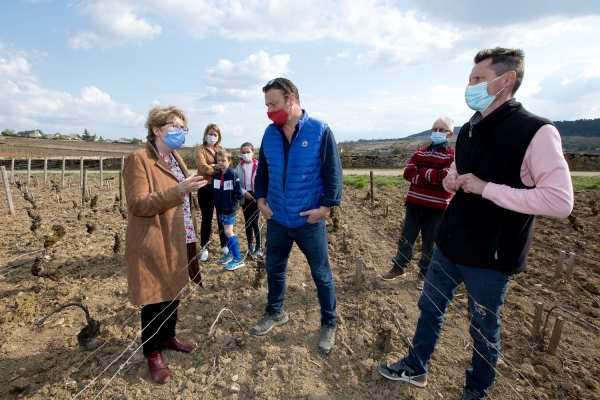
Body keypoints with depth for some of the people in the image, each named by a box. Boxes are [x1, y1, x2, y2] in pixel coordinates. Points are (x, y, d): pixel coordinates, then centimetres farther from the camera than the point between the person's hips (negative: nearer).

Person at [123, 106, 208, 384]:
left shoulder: (176, 159, 14)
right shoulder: (138, 159, -13)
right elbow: (138, 205, -22)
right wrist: (177, 191, -32)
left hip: (178, 242, 8)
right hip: (153, 244, -8)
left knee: (174, 293, 19)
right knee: (156, 299, 6)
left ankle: (168, 336, 41)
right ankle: (153, 353, 26)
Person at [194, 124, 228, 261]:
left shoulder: (221, 149, 13)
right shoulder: (199, 150, -2)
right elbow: (204, 168, -16)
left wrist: (213, 167, -15)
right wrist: (219, 167, -8)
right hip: (206, 189, -4)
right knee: (207, 219, 5)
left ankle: (224, 246, 26)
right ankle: (204, 249, 18)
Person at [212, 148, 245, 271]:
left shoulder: (233, 175, -14)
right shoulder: (216, 176, 5)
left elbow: (239, 193, -13)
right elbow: (215, 192, 15)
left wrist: (231, 204, -11)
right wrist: (216, 203, 7)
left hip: (229, 209, -7)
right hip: (220, 209, 7)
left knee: (228, 231, -9)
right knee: (226, 231, 14)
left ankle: (238, 259, -3)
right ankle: (231, 254, 29)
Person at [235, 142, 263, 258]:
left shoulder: (258, 165, -7)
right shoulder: (239, 167, 0)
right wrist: (244, 192, -15)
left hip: (256, 197, -3)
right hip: (245, 197, 3)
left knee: (255, 222, -3)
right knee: (248, 222, 12)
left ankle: (259, 247, 10)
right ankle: (250, 245, 27)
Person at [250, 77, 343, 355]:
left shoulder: (320, 131, -10)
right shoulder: (270, 133, 3)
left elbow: (333, 173, -8)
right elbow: (262, 170, 12)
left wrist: (326, 206, -13)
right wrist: (261, 199, 4)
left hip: (309, 220, -4)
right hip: (277, 219, 4)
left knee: (321, 273, 10)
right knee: (273, 268, 18)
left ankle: (329, 324, 31)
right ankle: (275, 313, 42)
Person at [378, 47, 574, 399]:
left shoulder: (537, 131, -17)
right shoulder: (469, 130, 6)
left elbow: (560, 202, -23)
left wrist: (486, 188, -25)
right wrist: (451, 181, -4)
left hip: (491, 257, -6)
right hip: (449, 246, 7)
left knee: (484, 327, 15)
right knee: (430, 308, 18)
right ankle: (416, 368, 41)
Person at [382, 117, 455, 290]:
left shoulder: (453, 156, -2)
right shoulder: (420, 152, 10)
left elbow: (447, 177, -19)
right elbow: (408, 173, -5)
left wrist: (423, 172, -9)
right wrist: (433, 177, -15)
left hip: (437, 207, -3)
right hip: (414, 203, 4)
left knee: (430, 242, 8)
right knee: (406, 237, 11)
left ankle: (424, 273, 26)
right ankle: (399, 267, 26)